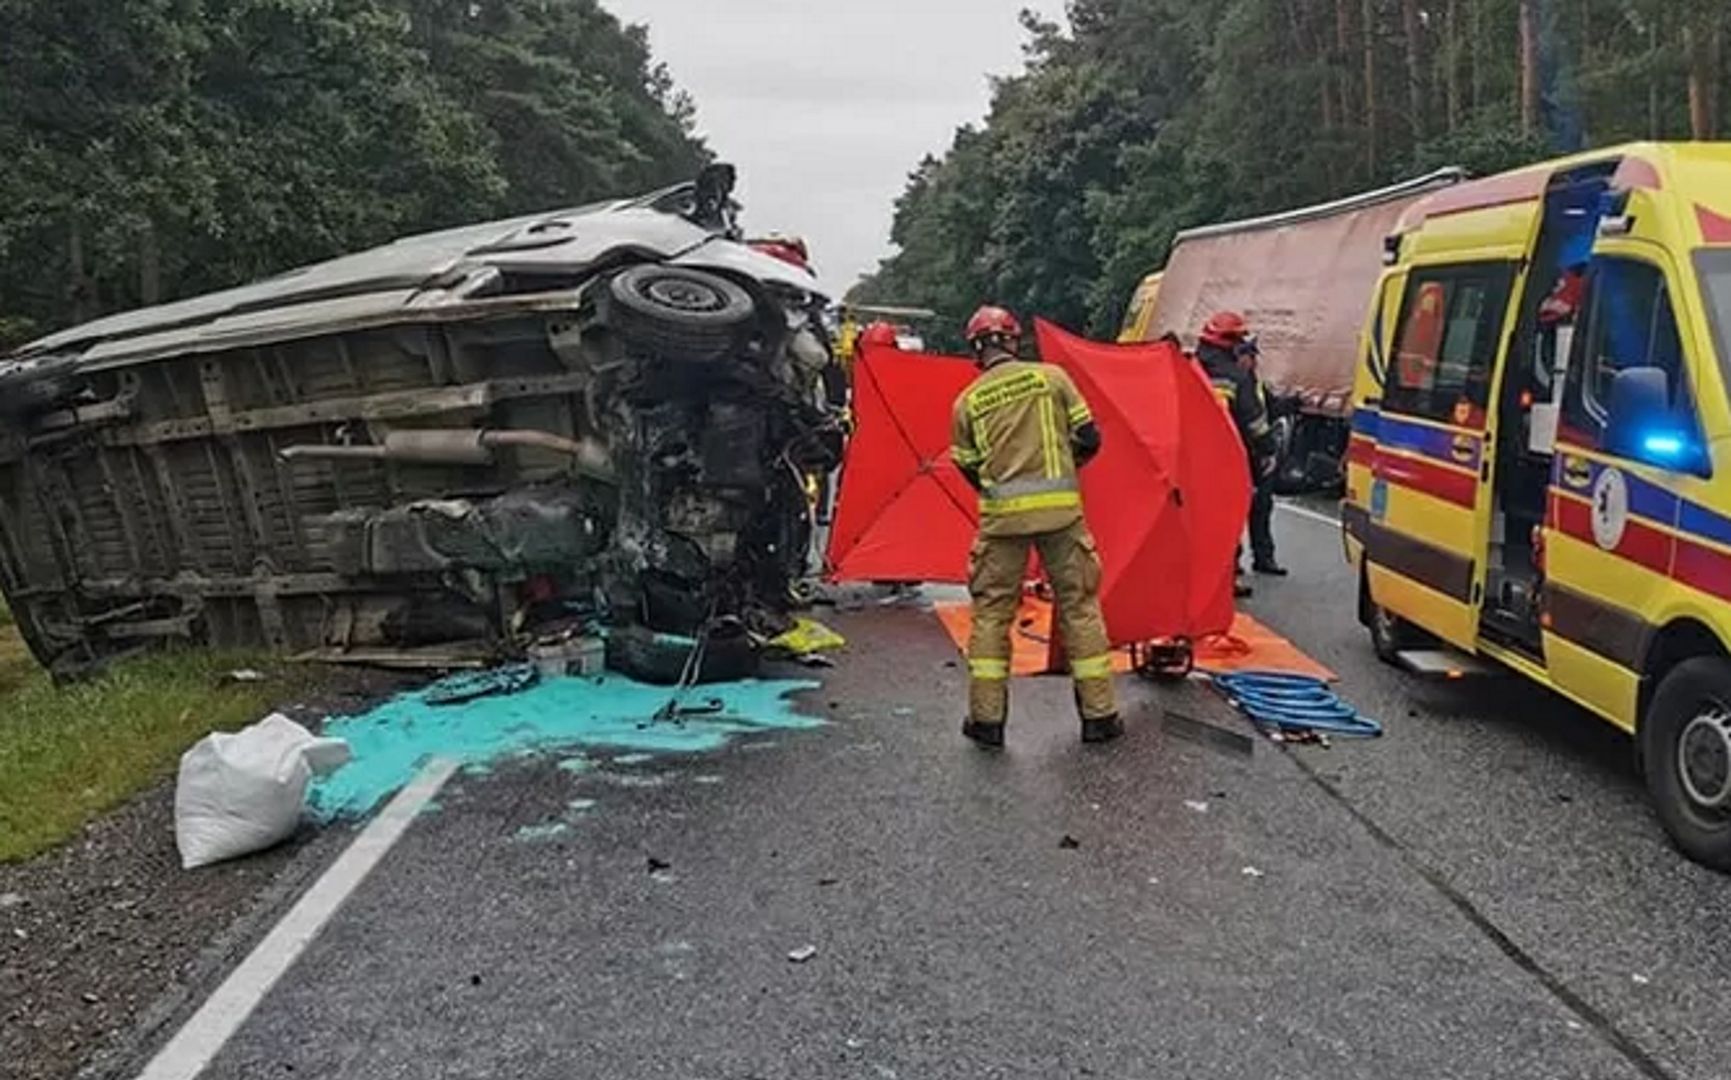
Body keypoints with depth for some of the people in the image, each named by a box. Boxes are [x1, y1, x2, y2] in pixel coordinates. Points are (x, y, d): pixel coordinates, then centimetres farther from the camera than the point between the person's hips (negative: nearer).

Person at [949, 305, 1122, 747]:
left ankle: (986, 718, 10)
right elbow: (1089, 439, 3)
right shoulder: (1052, 377, 2)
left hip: (1001, 515, 0)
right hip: (1060, 509, 0)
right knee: (1080, 606, 9)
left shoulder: (967, 402, 6)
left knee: (991, 611, 10)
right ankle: (1099, 715, 14)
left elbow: (969, 468, 11)